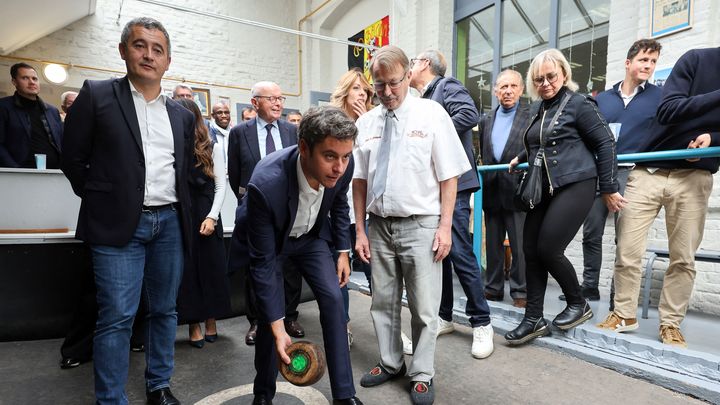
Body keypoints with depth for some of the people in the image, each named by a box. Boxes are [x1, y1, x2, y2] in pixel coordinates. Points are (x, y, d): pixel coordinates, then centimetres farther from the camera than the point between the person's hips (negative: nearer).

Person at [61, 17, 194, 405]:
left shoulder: (183, 114, 12)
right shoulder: (96, 95, 2)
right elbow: (73, 158, 4)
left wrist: (178, 207, 12)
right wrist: (102, 199, 4)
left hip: (170, 222, 4)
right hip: (119, 223, -3)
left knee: (164, 310, 12)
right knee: (116, 316, -2)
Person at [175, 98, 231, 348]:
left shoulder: (212, 148, 4)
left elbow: (220, 186, 1)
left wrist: (212, 217, -7)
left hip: (206, 216, 0)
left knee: (211, 268, 6)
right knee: (186, 271, 5)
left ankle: (211, 322, 21)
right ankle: (194, 326, 16)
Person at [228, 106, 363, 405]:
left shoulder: (342, 166, -27)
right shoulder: (266, 183, -40)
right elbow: (263, 262, -31)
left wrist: (343, 251, 1)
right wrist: (277, 327, -28)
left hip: (311, 236, 4)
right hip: (270, 242, -3)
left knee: (333, 299, -8)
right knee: (269, 314, -3)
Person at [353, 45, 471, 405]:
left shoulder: (432, 114, -2)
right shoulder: (366, 123, 6)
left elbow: (449, 175, -4)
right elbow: (359, 180, 7)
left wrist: (445, 226, -10)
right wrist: (360, 230, 5)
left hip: (420, 225, -3)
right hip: (379, 225, 4)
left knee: (424, 307, 6)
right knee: (383, 302, 15)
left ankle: (422, 375, 27)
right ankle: (390, 364, 36)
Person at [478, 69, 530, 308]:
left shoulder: (532, 116, 2)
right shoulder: (487, 120, 16)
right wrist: (487, 178, 7)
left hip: (518, 188, -4)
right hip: (492, 190, 5)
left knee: (520, 243, 0)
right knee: (493, 242, 11)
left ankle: (520, 291, 13)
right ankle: (494, 287, 23)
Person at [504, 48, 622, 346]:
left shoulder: (578, 103, -5)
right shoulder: (537, 108, 14)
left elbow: (605, 143, -5)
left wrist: (608, 188, -4)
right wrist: (521, 158, 18)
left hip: (574, 186, -7)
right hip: (543, 189, 7)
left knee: (548, 249, -10)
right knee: (531, 251, 2)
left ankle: (579, 304, 17)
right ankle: (534, 319, 13)